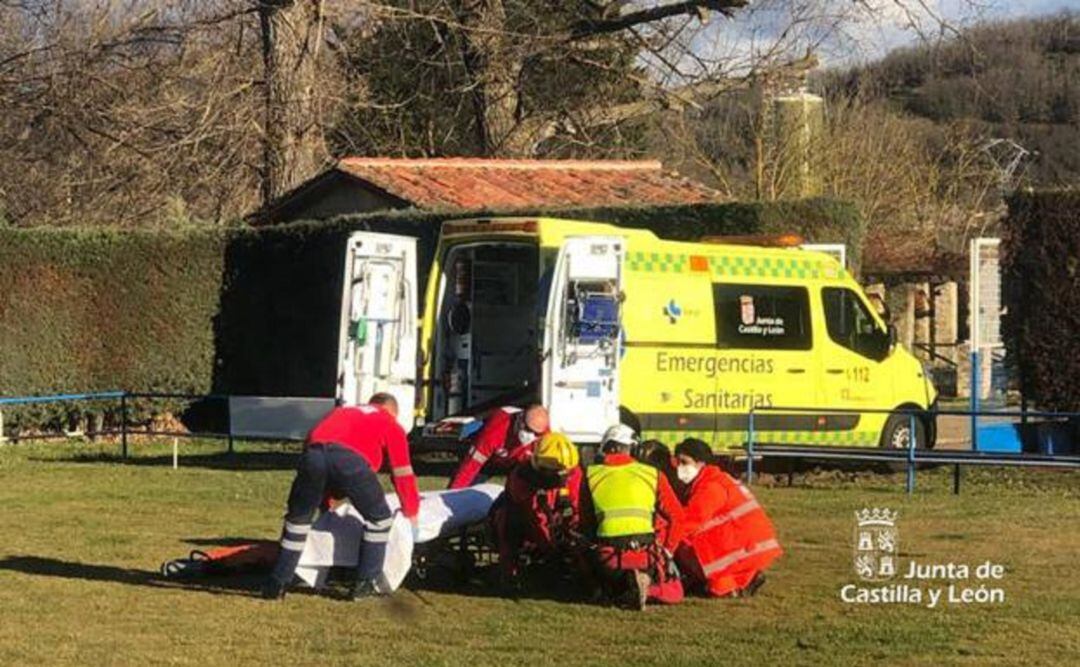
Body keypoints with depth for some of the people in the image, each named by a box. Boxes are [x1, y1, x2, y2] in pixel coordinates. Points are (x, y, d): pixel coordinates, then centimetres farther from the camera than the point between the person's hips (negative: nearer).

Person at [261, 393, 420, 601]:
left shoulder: (340, 412, 43)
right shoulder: (390, 424, 30)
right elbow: (403, 473, 30)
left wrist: (327, 502, 52)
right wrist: (411, 514, 42)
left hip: (313, 454, 4)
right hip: (348, 459, -4)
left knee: (298, 518, 21)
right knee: (379, 518, 16)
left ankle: (277, 584, 21)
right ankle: (364, 584, 14)